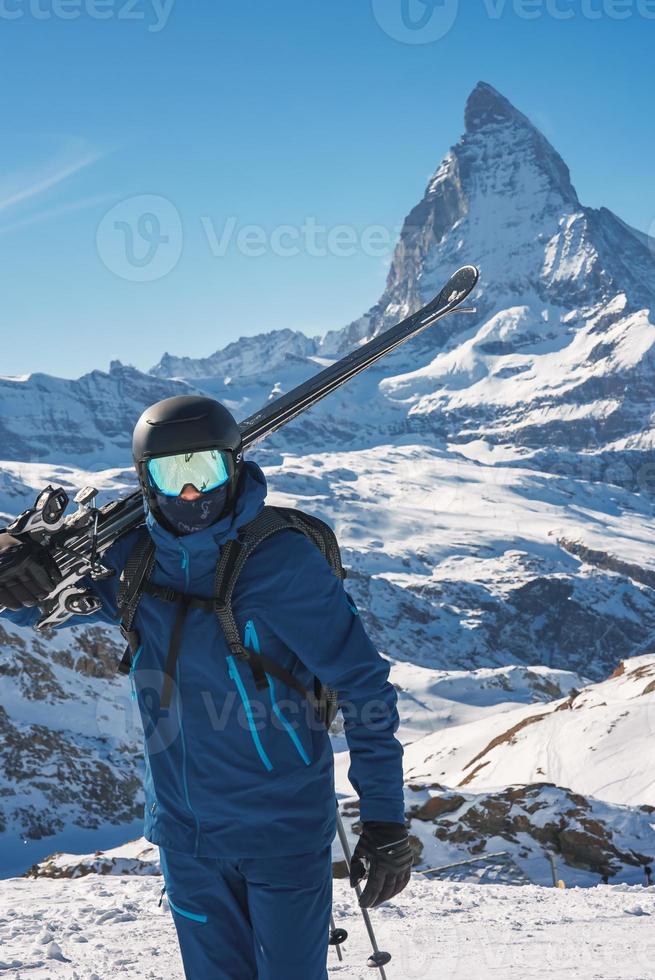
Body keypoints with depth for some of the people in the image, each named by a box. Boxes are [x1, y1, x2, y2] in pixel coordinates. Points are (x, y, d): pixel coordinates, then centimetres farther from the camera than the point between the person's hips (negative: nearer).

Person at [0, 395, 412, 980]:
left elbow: (363, 686, -14)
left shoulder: (284, 560, -17)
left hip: (283, 830, -4)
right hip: (186, 834, 5)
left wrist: (385, 821, -16)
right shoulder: (134, 559, -3)